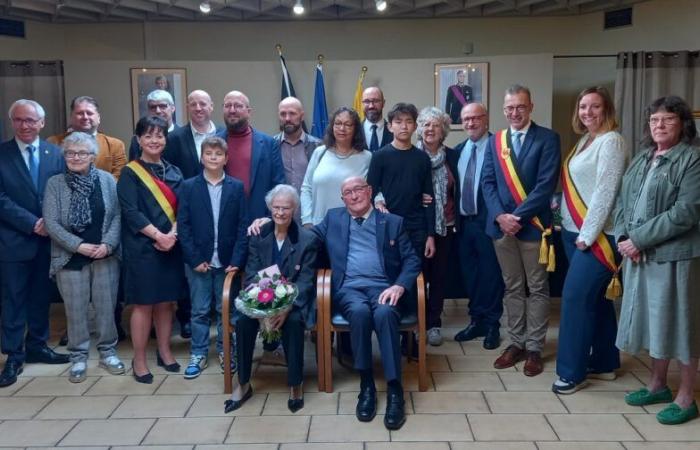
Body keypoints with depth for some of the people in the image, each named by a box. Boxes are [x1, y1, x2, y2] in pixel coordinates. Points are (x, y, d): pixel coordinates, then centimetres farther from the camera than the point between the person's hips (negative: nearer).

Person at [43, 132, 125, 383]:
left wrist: (108, 244, -14)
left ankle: (108, 352, 24)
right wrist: (79, 245, -14)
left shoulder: (107, 180, 0)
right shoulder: (55, 183, -2)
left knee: (106, 306, 8)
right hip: (70, 258, 0)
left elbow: (117, 216, -1)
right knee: (76, 310, 7)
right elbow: (51, 222, -6)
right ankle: (78, 357, 21)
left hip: (105, 256, 1)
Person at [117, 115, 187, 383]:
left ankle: (164, 352, 23)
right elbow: (131, 212, -12)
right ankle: (139, 360, 11)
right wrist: (158, 236, -18)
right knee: (143, 304, 0)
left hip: (171, 247, 4)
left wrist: (172, 234, -13)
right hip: (142, 247, -4)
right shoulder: (129, 173, -3)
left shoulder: (174, 173, 11)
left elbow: (182, 209, 4)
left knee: (166, 301, 10)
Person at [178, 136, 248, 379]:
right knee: (199, 310, 7)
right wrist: (195, 259, -9)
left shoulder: (237, 187, 1)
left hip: (227, 261, 0)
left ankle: (224, 351, 24)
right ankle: (198, 354, 19)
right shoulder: (189, 187, 1)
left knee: (225, 309, 10)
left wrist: (236, 259, -9)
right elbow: (183, 226, -2)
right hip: (198, 261, 0)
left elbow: (242, 225, -2)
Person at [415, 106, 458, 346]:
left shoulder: (451, 156, 5)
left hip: (445, 226, 3)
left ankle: (433, 323, 18)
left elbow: (455, 191, 9)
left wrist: (457, 220, 4)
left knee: (439, 274, 8)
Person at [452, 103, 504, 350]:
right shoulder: (457, 151, 12)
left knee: (490, 274, 3)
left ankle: (492, 326, 15)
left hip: (487, 221, -6)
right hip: (464, 221, 6)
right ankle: (476, 321, 25)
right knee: (469, 274, 13)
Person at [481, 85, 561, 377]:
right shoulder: (495, 141, 10)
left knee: (537, 288, 5)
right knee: (512, 288, 12)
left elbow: (546, 185, -12)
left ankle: (534, 348, 15)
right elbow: (488, 182, 4)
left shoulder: (547, 138, -4)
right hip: (501, 224, 4)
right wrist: (499, 216, -11)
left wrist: (518, 216, -17)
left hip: (533, 224, -4)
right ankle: (516, 343, 22)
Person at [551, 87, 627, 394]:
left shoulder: (611, 141, -12)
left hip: (596, 235, -8)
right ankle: (604, 363, 24)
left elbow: (605, 193, -17)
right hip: (574, 232, 8)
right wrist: (574, 231, 6)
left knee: (575, 297, -7)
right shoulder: (585, 140, 13)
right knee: (595, 298, 14)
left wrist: (587, 235, -17)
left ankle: (572, 371, 3)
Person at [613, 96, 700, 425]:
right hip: (638, 255, 7)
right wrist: (623, 237, -5)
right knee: (652, 318, 16)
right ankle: (658, 385, 32)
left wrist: (639, 239, -18)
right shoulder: (642, 158, 14)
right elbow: (622, 202, 12)